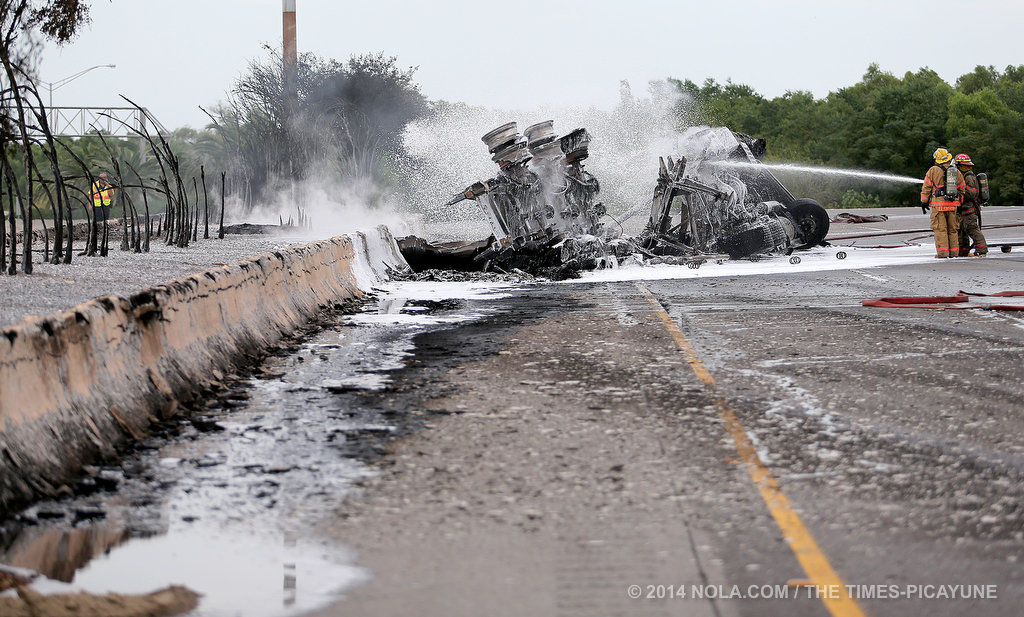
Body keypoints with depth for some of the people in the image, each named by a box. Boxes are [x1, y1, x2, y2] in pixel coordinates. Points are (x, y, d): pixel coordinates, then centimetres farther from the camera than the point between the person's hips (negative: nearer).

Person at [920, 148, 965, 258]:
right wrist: (959, 203, 25)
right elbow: (962, 189, 15)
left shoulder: (933, 171, -4)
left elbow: (926, 187, -2)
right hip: (953, 204, 4)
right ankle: (954, 252, 13)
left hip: (938, 204, -4)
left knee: (940, 229, -3)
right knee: (952, 229, 12)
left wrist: (924, 201, 7)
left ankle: (942, 252, -9)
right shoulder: (956, 172, 8)